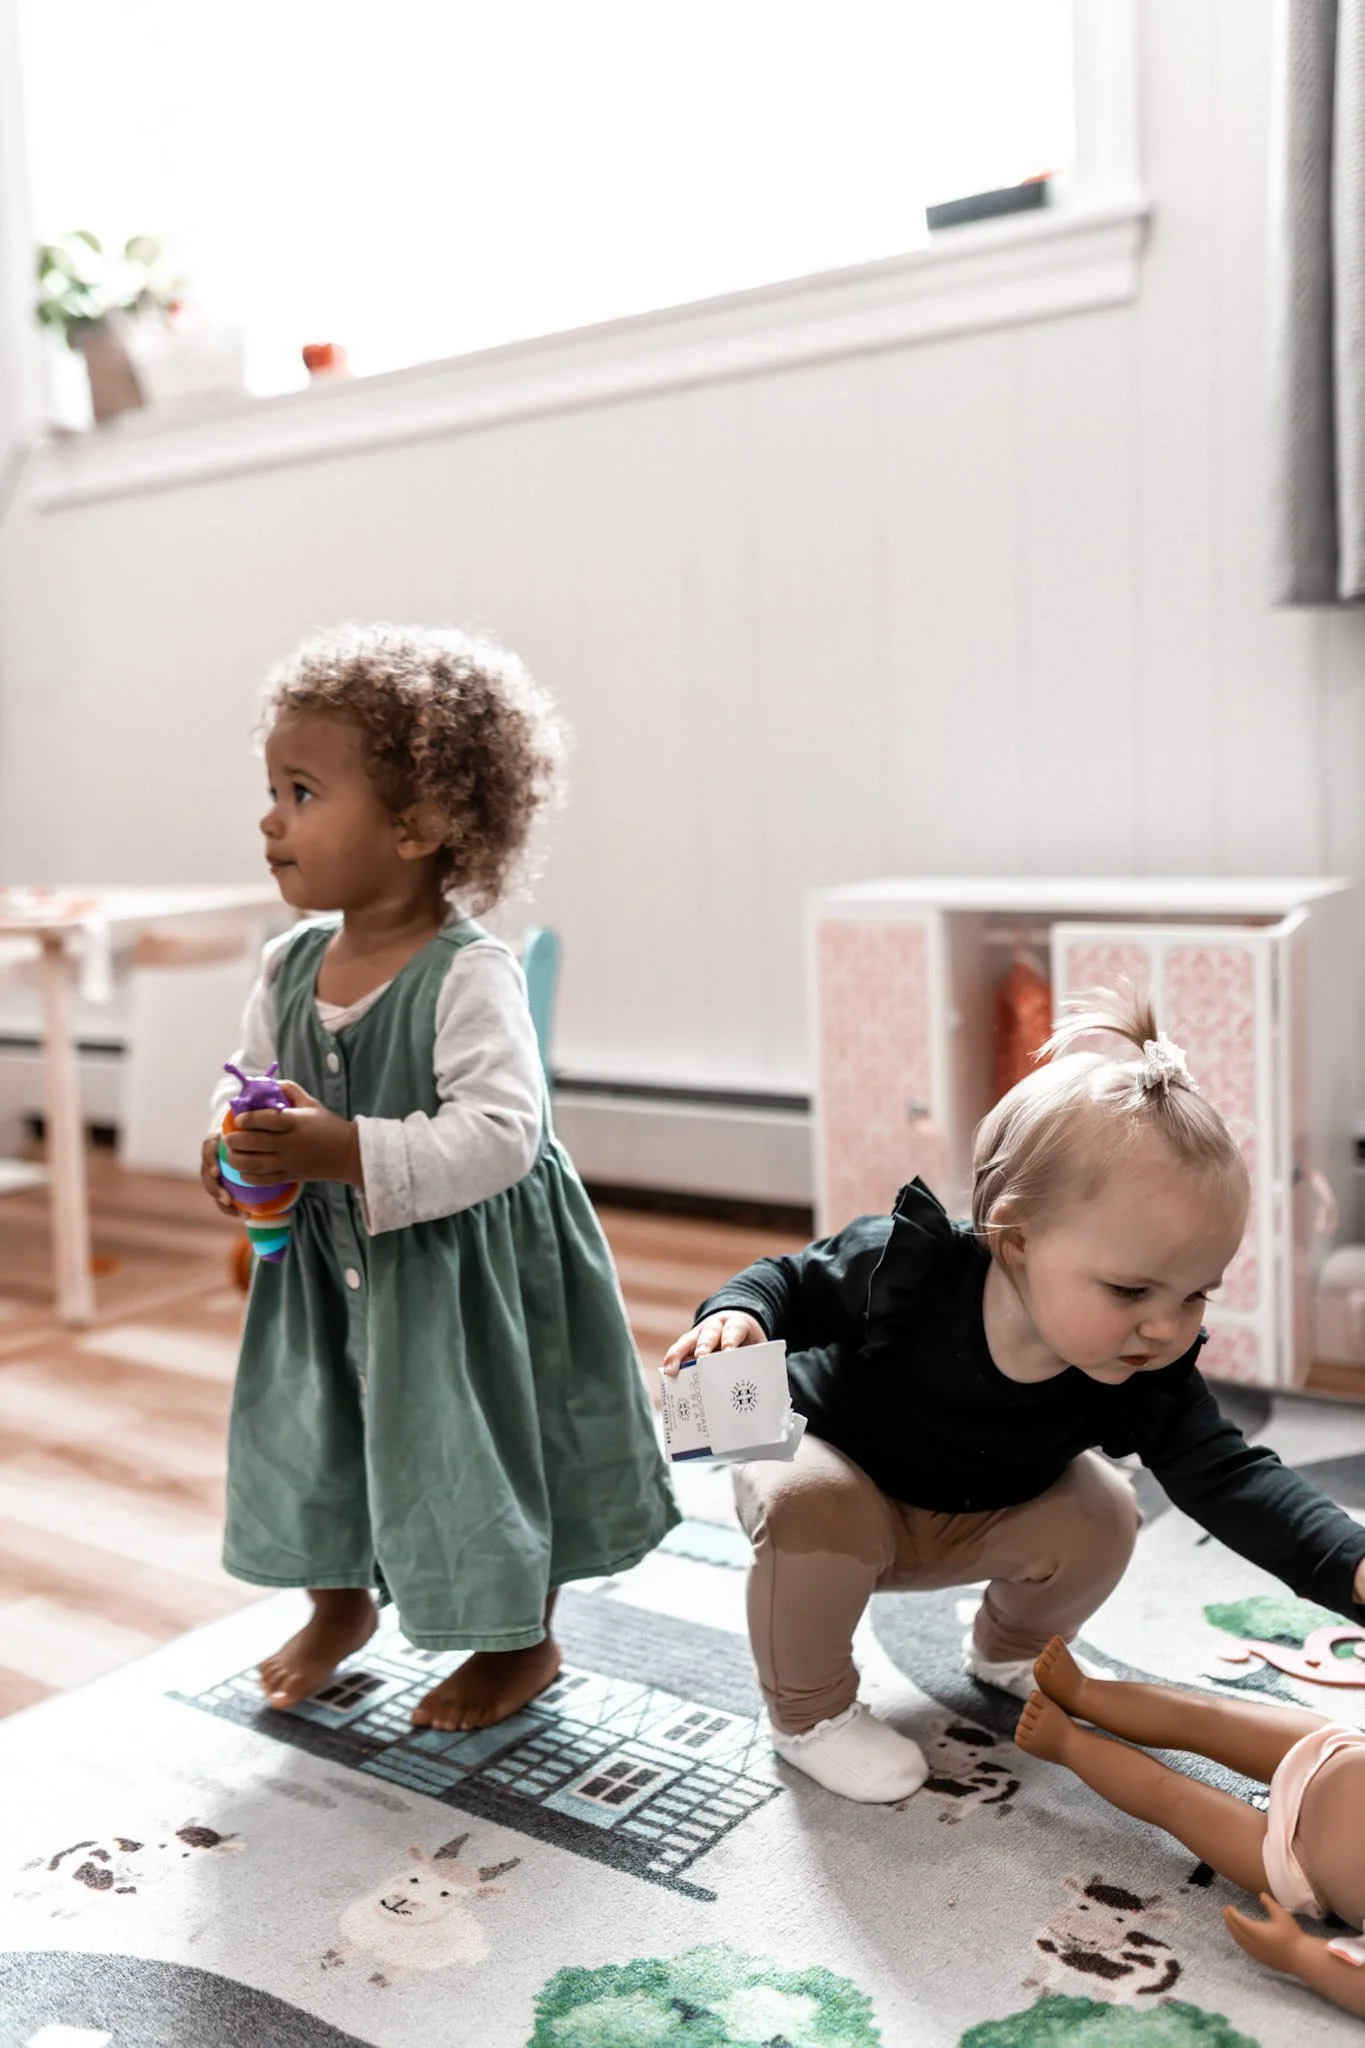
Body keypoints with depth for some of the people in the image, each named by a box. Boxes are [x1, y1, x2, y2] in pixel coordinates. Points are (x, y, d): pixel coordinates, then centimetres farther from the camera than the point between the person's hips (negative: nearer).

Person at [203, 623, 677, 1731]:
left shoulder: (469, 975, -26)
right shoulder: (291, 965, -4)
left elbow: (499, 1133, -33)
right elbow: (251, 1075, 12)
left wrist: (348, 1151, -39)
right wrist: (237, 1141, -10)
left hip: (467, 1264, -7)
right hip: (329, 1260, 7)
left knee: (479, 1440, 9)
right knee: (313, 1421, 21)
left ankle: (524, 1641, 35)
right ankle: (340, 1599, 50)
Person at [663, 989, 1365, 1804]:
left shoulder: (1148, 1379, -26)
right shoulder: (903, 1268, -36)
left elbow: (1230, 1476, -28)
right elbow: (796, 1282, -19)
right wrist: (736, 1315, -41)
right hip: (827, 1457, -4)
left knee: (1101, 1515, -15)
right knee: (810, 1506, -35)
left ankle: (1011, 1650, 18)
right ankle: (808, 1708, -8)